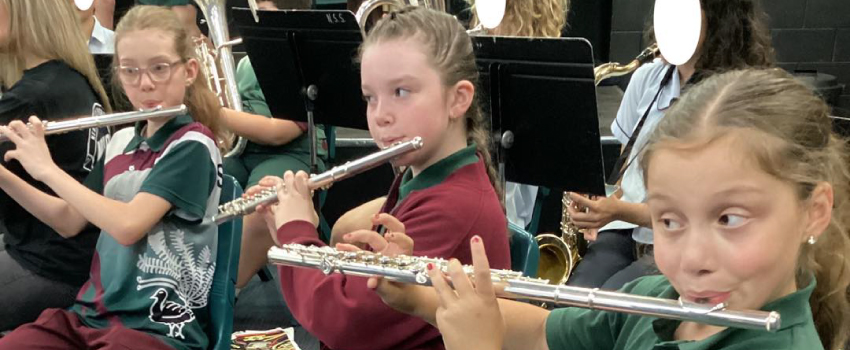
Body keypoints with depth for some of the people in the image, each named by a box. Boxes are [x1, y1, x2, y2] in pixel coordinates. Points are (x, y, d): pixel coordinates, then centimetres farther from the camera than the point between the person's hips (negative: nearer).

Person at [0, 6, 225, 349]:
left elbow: (128, 226, -22)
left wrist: (46, 169, -15)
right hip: (92, 313, 6)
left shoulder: (192, 146, -12)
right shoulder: (121, 141, 10)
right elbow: (69, 222, 15)